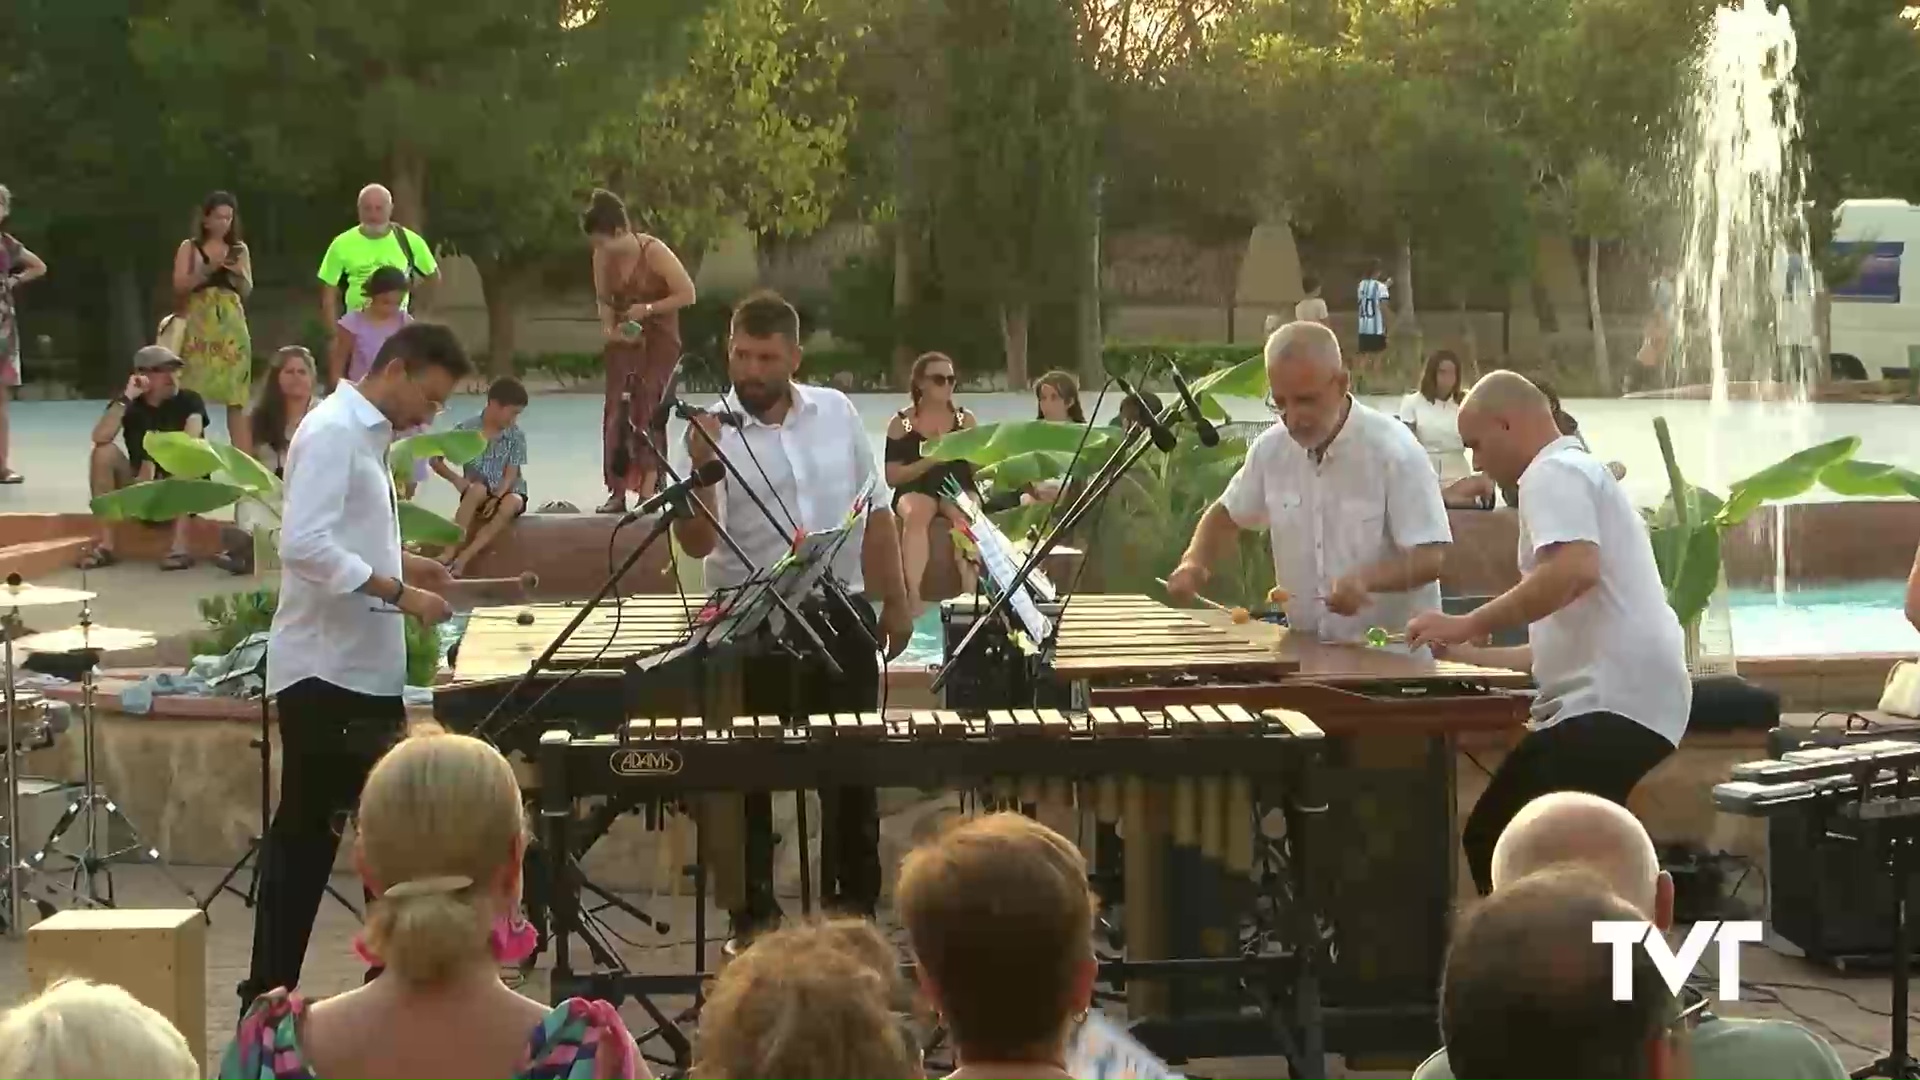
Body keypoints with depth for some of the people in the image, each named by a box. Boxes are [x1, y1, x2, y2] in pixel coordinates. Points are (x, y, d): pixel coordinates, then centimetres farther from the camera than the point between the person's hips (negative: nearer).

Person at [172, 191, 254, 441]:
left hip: (231, 324, 2)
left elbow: (247, 291, 11)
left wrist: (239, 273, -9)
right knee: (194, 390, -9)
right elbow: (180, 286, -4)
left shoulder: (240, 249, 12)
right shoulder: (189, 247, 5)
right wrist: (208, 269, -15)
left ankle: (239, 452, -2)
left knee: (236, 392, -2)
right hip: (199, 324, -2)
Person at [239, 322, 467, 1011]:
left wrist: (401, 564, 10)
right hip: (328, 671, -10)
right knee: (305, 834, -5)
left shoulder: (365, 435, 16)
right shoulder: (332, 432, -15)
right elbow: (304, 544, -26)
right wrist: (398, 591, -25)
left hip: (365, 668, 10)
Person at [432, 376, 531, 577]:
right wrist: (456, 479, -17)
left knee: (511, 504, -36)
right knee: (478, 489, -38)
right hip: (478, 496, -1)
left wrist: (496, 497, -27)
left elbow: (511, 473, -10)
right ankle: (450, 553, -44)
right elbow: (435, 459, -1)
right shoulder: (465, 430, -7)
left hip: (507, 493, 1)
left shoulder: (516, 436, -4)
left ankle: (463, 558, -42)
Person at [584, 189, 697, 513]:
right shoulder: (603, 258, -3)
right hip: (624, 340, 5)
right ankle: (617, 493, 0)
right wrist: (609, 328, -8)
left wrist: (648, 309, -21)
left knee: (647, 412, -12)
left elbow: (687, 294, -16)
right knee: (616, 412, -2)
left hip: (659, 340, -5)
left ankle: (647, 492, -11)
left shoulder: (654, 252, -19)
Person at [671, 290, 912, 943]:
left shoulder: (837, 413, 4)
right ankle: (754, 911, 12)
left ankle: (852, 900, 25)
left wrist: (895, 601, 9)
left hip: (842, 614, 3)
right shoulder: (709, 434, -7)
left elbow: (875, 512, 12)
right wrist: (700, 471, -32)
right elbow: (696, 542, -16)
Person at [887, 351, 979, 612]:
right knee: (915, 514, -38)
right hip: (915, 489, -1)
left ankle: (970, 592, -45)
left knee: (966, 515, -36)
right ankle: (913, 595, -46)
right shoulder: (901, 423, 7)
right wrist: (929, 460, -14)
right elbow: (892, 477, 1)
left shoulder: (965, 420, 12)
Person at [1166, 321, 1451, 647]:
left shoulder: (1393, 449, -11)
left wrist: (1365, 580, -31)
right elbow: (1227, 516, 21)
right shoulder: (1270, 448, 4)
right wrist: (1194, 562, 1)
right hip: (1306, 649, 4)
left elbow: (1430, 557, -13)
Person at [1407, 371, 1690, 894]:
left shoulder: (1553, 473, -5)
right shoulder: (1579, 474, 29)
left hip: (1613, 702, -11)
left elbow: (1575, 570, -26)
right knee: (1493, 836, 12)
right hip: (1609, 698, 11)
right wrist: (1472, 655, 31)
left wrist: (1468, 624, -17)